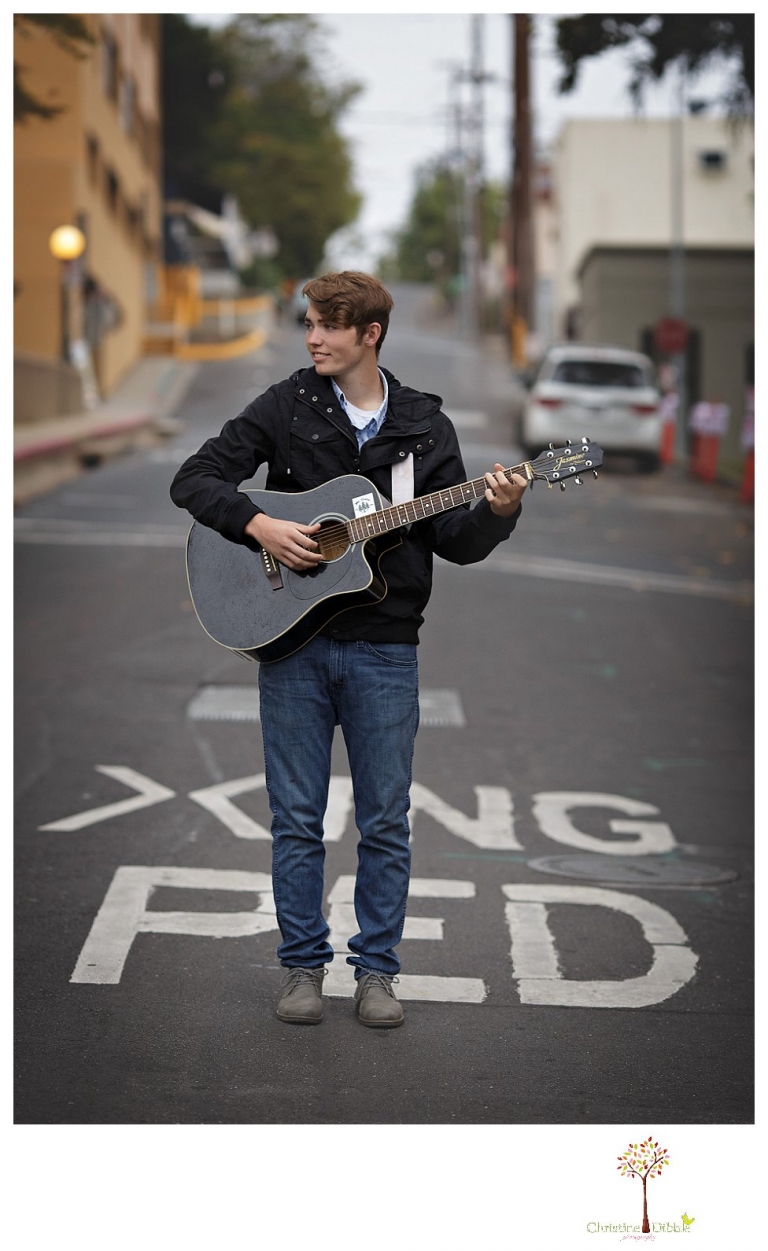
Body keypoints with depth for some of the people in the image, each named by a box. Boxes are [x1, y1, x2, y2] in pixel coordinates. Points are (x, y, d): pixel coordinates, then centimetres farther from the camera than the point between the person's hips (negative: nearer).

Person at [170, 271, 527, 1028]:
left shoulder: (423, 425, 5)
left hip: (383, 651, 1)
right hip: (293, 641, 0)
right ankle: (304, 967, 18)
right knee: (296, 819, 6)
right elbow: (194, 479, -1)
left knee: (385, 822, 5)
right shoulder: (285, 407, 2)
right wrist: (259, 525, -16)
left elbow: (456, 541, 4)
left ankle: (376, 970, 17)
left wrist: (496, 512, -16)